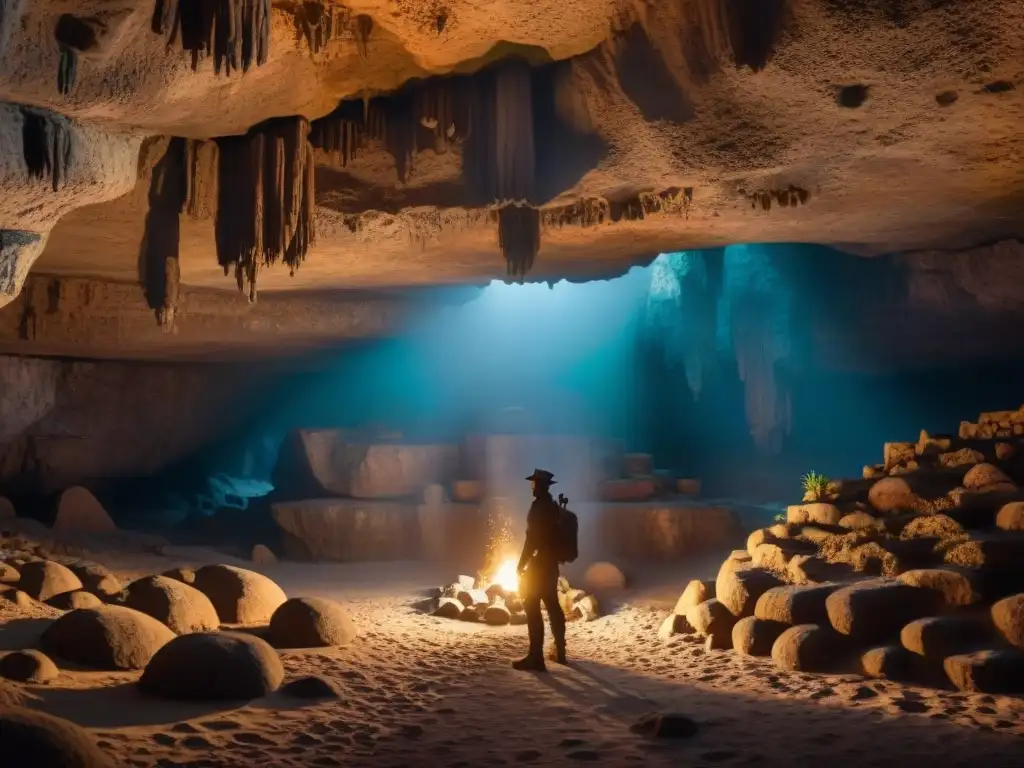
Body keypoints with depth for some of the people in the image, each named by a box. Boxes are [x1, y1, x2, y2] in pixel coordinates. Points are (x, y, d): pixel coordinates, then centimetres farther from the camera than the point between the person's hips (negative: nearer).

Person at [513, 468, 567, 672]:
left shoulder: (539, 506, -16)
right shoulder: (553, 507, 12)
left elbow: (532, 538, -20)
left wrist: (521, 565, -16)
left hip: (539, 564, -9)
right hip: (551, 564, 9)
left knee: (532, 608, -8)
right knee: (553, 605, 15)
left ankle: (536, 657, -11)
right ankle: (560, 652, 22)